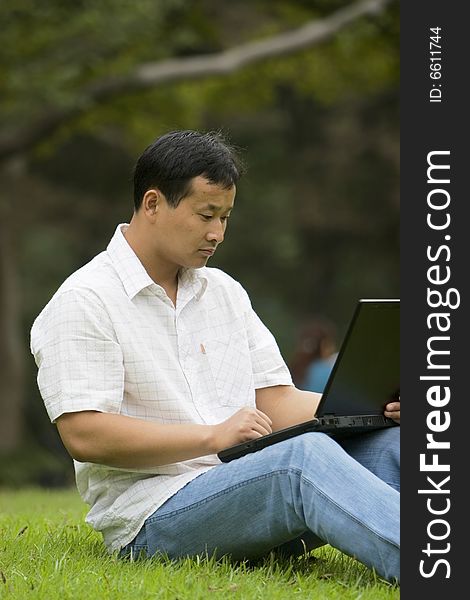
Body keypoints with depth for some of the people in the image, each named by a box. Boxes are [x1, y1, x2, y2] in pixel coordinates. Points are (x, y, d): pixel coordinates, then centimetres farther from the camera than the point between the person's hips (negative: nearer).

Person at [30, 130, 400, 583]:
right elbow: (83, 434, -14)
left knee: (386, 444, -18)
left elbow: (275, 400, 16)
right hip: (153, 519, -7)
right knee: (305, 456, -34)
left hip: (250, 498, 7)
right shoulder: (82, 303, -4)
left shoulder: (224, 291, 20)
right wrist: (213, 436, -18)